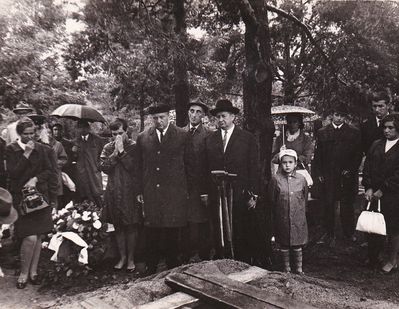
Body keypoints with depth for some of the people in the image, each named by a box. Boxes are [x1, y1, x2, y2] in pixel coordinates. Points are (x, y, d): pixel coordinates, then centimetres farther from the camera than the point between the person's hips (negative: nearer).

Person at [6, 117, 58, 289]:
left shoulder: (40, 148, 6)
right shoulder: (11, 149, -2)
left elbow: (50, 170, 5)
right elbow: (13, 173, -12)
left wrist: (36, 179, -10)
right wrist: (26, 154, -16)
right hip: (21, 197, -3)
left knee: (38, 236, 7)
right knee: (30, 238, -11)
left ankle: (33, 271, 22)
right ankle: (24, 273, 10)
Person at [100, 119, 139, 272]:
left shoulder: (134, 147, -3)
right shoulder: (108, 148, 7)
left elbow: (133, 167, -14)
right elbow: (104, 168, -3)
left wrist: (122, 151, -14)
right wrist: (115, 152, -12)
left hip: (130, 192, -3)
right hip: (114, 192, 3)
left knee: (131, 227, 5)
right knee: (118, 227, 12)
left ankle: (131, 258, 20)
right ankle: (122, 257, 26)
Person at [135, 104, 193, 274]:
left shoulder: (182, 135, 3)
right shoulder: (142, 138, 9)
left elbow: (189, 164, 6)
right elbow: (139, 166, 12)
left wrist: (187, 188, 4)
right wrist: (140, 191, 8)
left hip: (175, 193, -2)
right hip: (150, 194, 2)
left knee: (173, 233, 3)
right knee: (151, 234, 6)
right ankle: (151, 271, 21)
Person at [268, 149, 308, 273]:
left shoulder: (301, 179, -2)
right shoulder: (276, 179, -7)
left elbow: (305, 198, 10)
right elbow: (272, 199, 0)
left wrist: (300, 211, 12)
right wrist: (277, 214, 5)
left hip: (298, 218, 1)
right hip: (282, 218, -1)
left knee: (297, 245, 10)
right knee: (284, 245, 11)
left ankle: (299, 269, 27)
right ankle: (287, 269, 28)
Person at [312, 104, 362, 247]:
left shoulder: (354, 132, 5)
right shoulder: (322, 132, 6)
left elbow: (358, 154, 4)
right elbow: (317, 155, 6)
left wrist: (350, 170, -7)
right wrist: (319, 173, -1)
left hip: (347, 176, 0)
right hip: (328, 176, 0)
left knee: (347, 205, 8)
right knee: (328, 205, 3)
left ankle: (349, 232, 25)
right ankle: (329, 234, 15)